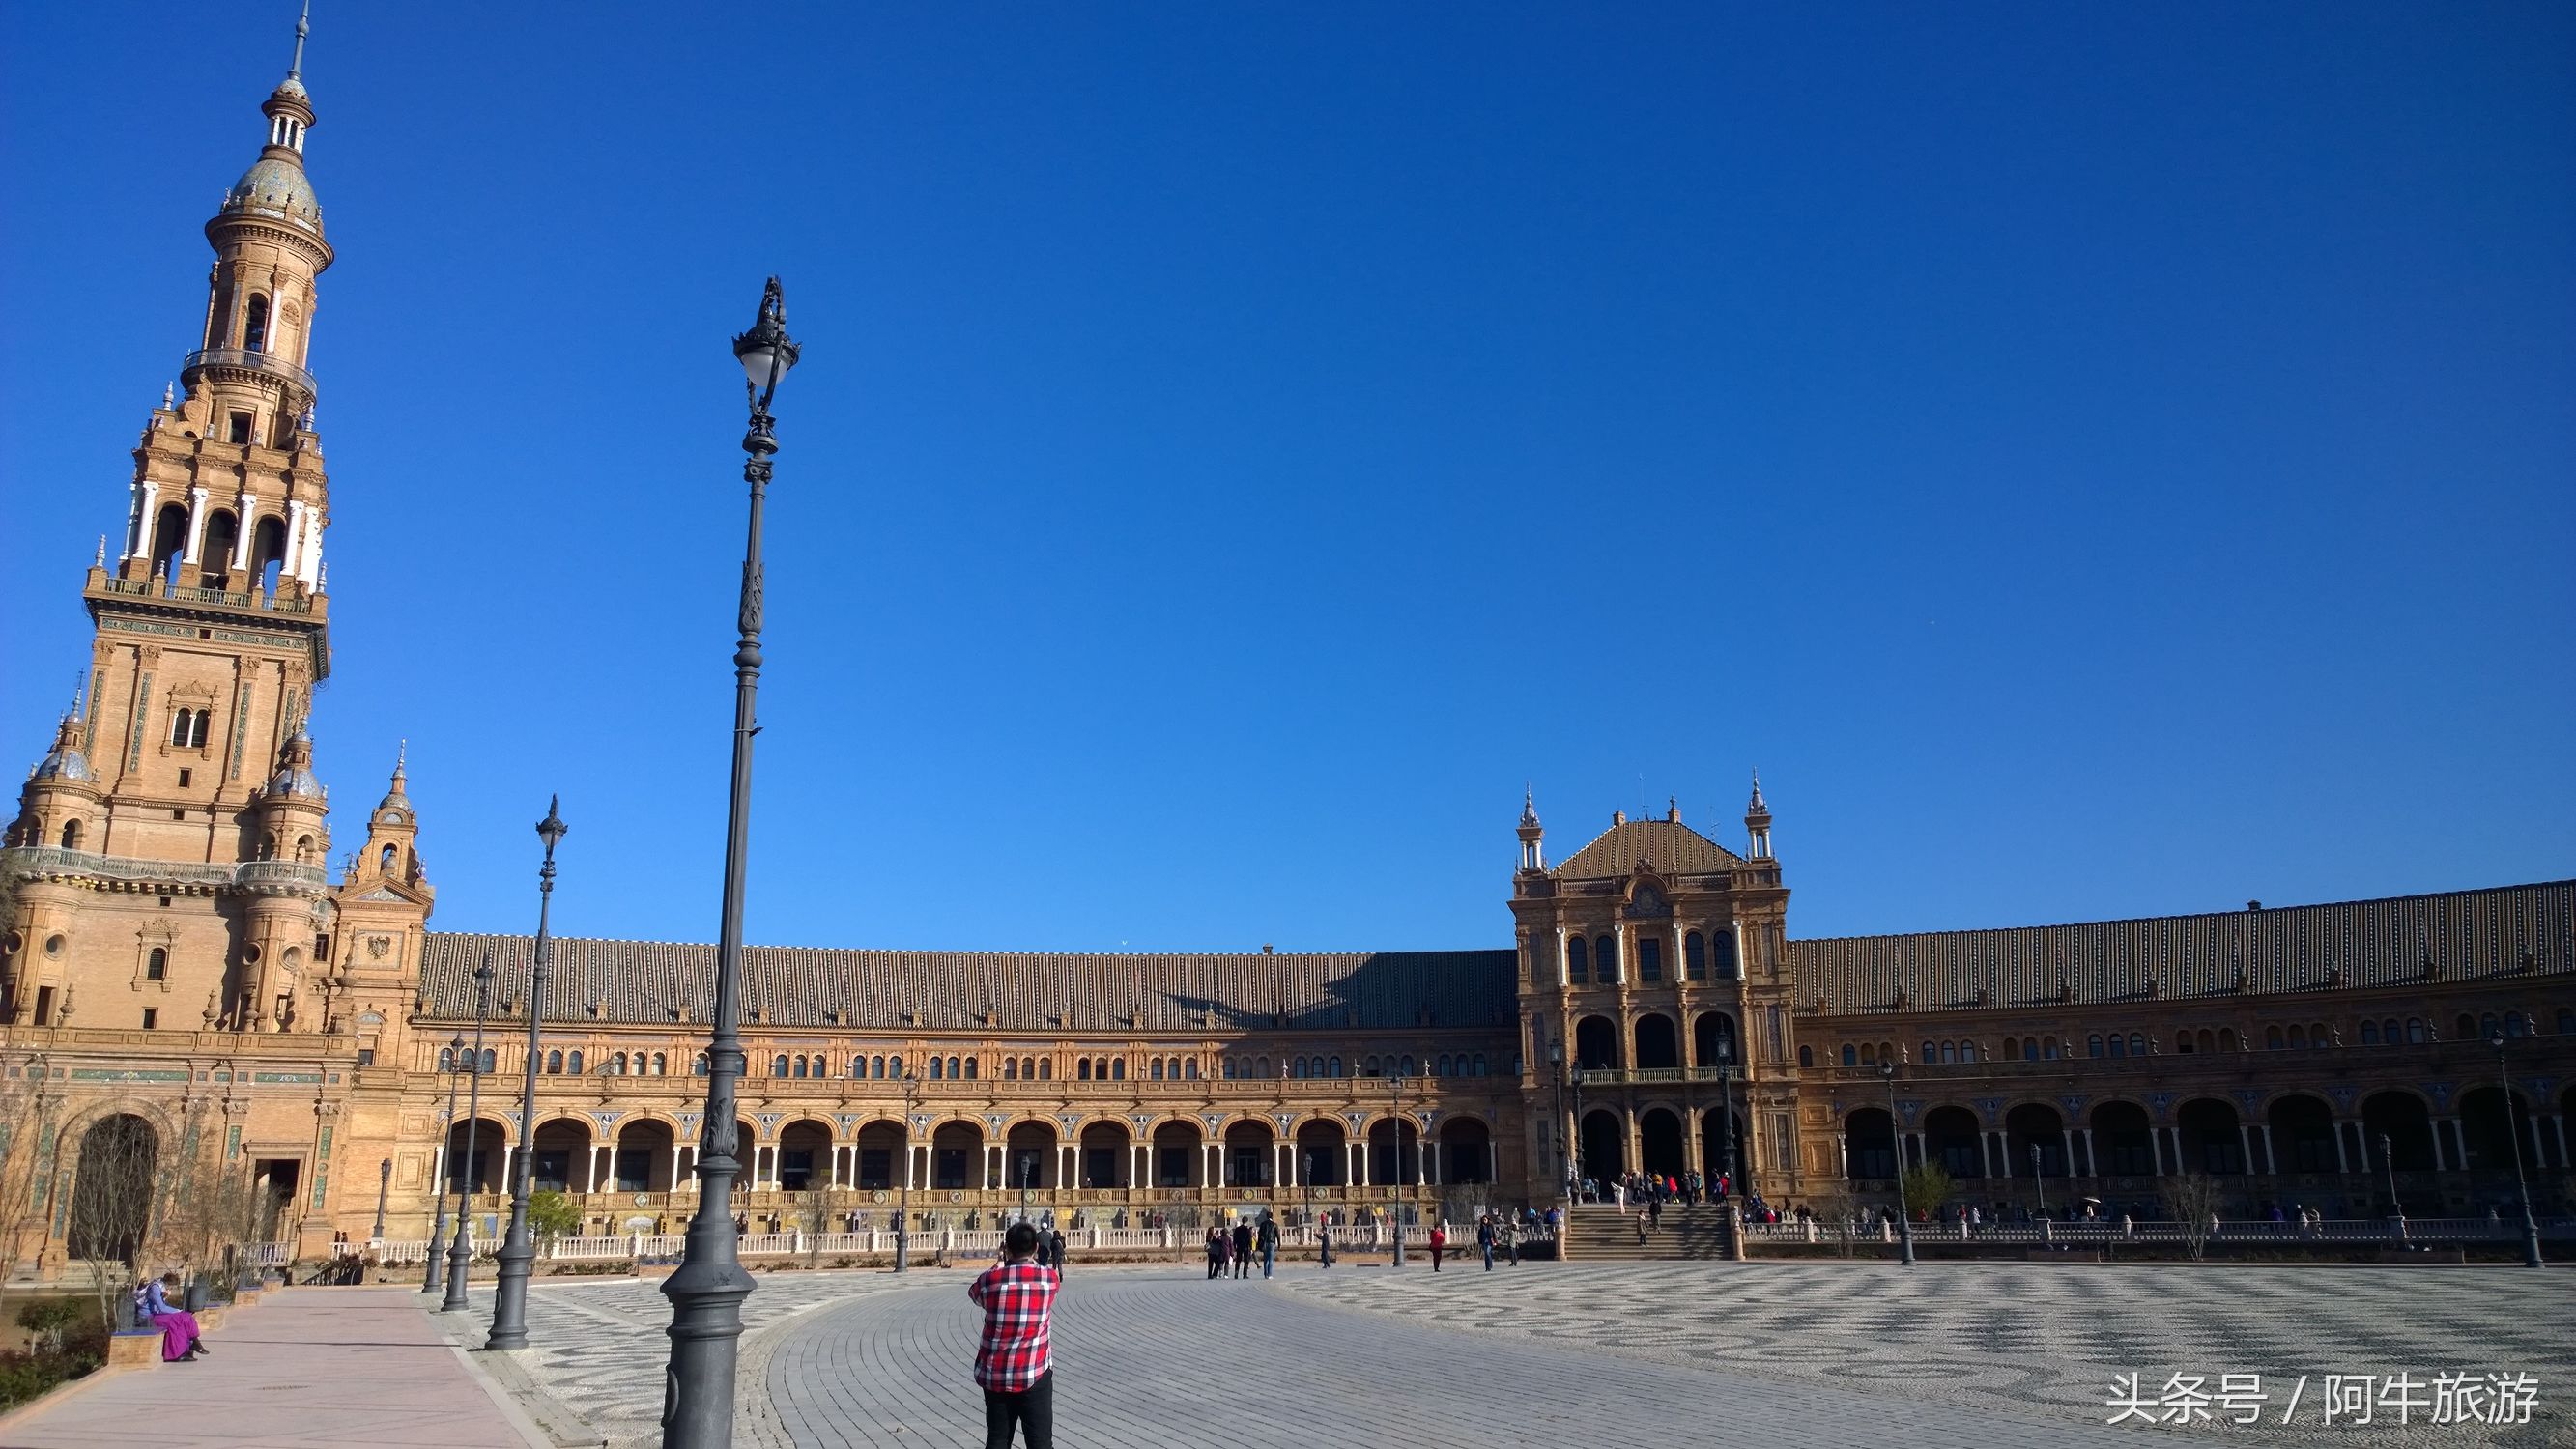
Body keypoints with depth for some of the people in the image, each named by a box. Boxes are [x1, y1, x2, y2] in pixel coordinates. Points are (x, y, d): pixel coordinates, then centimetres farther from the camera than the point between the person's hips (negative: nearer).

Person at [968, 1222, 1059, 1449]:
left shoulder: (990, 1279, -6)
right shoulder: (1050, 1277, -7)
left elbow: (974, 1292, 18)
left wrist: (1001, 1264, 29)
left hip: (995, 1374, 2)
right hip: (1035, 1373, -2)